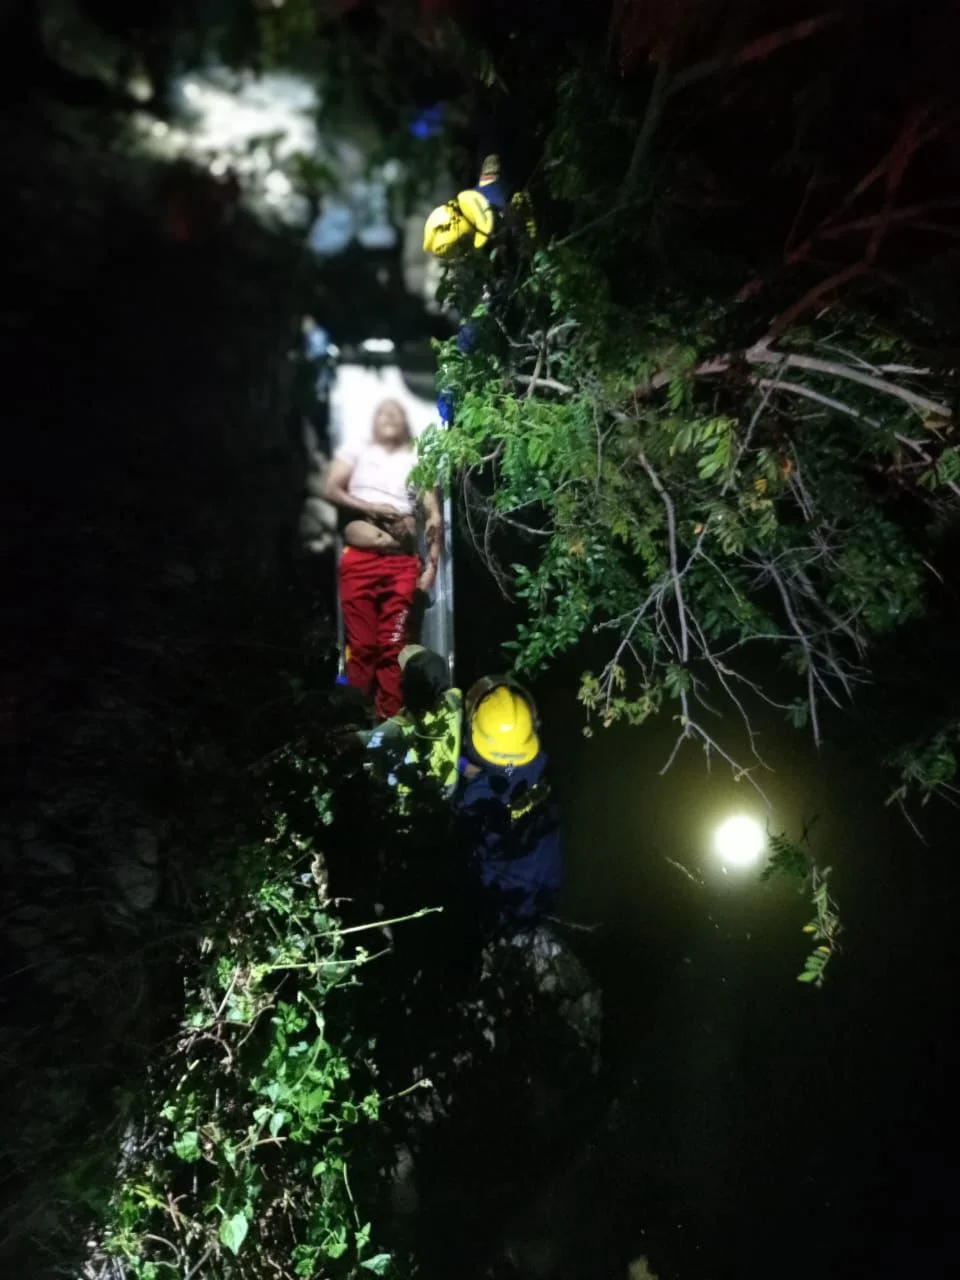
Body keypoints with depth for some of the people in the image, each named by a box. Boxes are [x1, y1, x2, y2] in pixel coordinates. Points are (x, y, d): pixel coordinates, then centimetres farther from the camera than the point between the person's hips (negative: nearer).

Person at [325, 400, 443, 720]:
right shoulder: (355, 452, 13)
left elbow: (435, 518, 9)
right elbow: (332, 490, 1)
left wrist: (432, 564, 0)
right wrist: (371, 508, -8)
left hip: (403, 564, 1)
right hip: (358, 560, 0)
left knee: (393, 647, -3)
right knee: (361, 645, -3)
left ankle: (390, 722, 1)